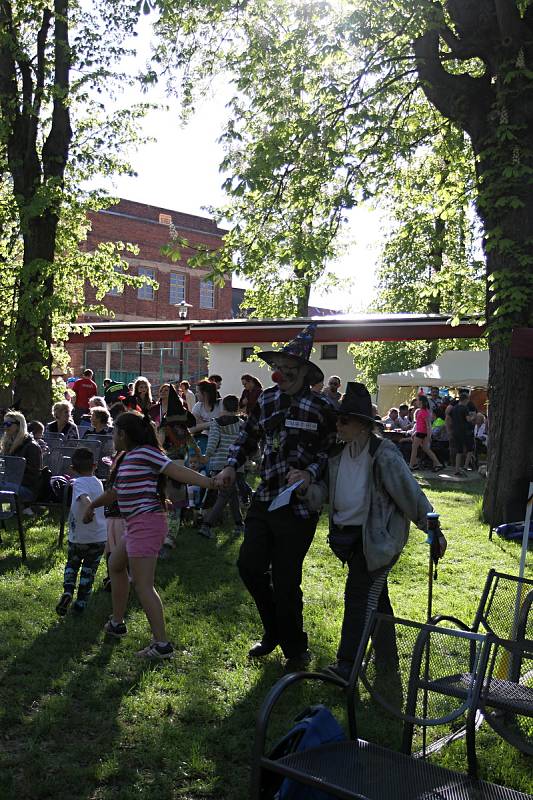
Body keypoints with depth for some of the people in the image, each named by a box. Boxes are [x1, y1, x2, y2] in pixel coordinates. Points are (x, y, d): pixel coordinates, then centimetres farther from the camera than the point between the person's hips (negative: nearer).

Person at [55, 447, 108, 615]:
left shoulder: (79, 482, -11)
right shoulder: (98, 483, 7)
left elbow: (85, 499, -33)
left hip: (78, 537, -3)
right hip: (100, 537, 4)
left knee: (72, 564, 20)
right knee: (89, 570, 15)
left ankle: (67, 591, 0)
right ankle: (81, 603, 16)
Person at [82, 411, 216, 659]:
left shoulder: (146, 453, -12)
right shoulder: (127, 458, 17)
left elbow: (177, 471, -21)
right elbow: (116, 491, 31)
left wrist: (209, 482, -32)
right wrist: (93, 505, 44)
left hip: (146, 524, -11)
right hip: (137, 525, 11)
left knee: (143, 585, -11)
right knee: (115, 564, 26)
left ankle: (162, 644, -9)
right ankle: (117, 623, 39)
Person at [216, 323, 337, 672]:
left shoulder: (320, 408, -11)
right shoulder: (267, 400, 7)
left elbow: (333, 451, -6)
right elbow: (248, 436, 19)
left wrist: (310, 473, -22)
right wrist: (232, 466, 6)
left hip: (299, 505, -6)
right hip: (265, 498, 6)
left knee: (286, 580, -1)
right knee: (249, 565, 5)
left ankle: (296, 650, 21)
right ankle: (274, 631, 30)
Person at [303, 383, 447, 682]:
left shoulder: (384, 454, -18)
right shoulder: (339, 453, 4)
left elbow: (411, 493, -14)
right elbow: (324, 490, 4)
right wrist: (305, 488, -18)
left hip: (379, 538, -8)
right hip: (351, 535, 8)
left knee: (359, 596, -7)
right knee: (375, 596, 18)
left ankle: (346, 666, 0)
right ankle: (388, 660, 33)